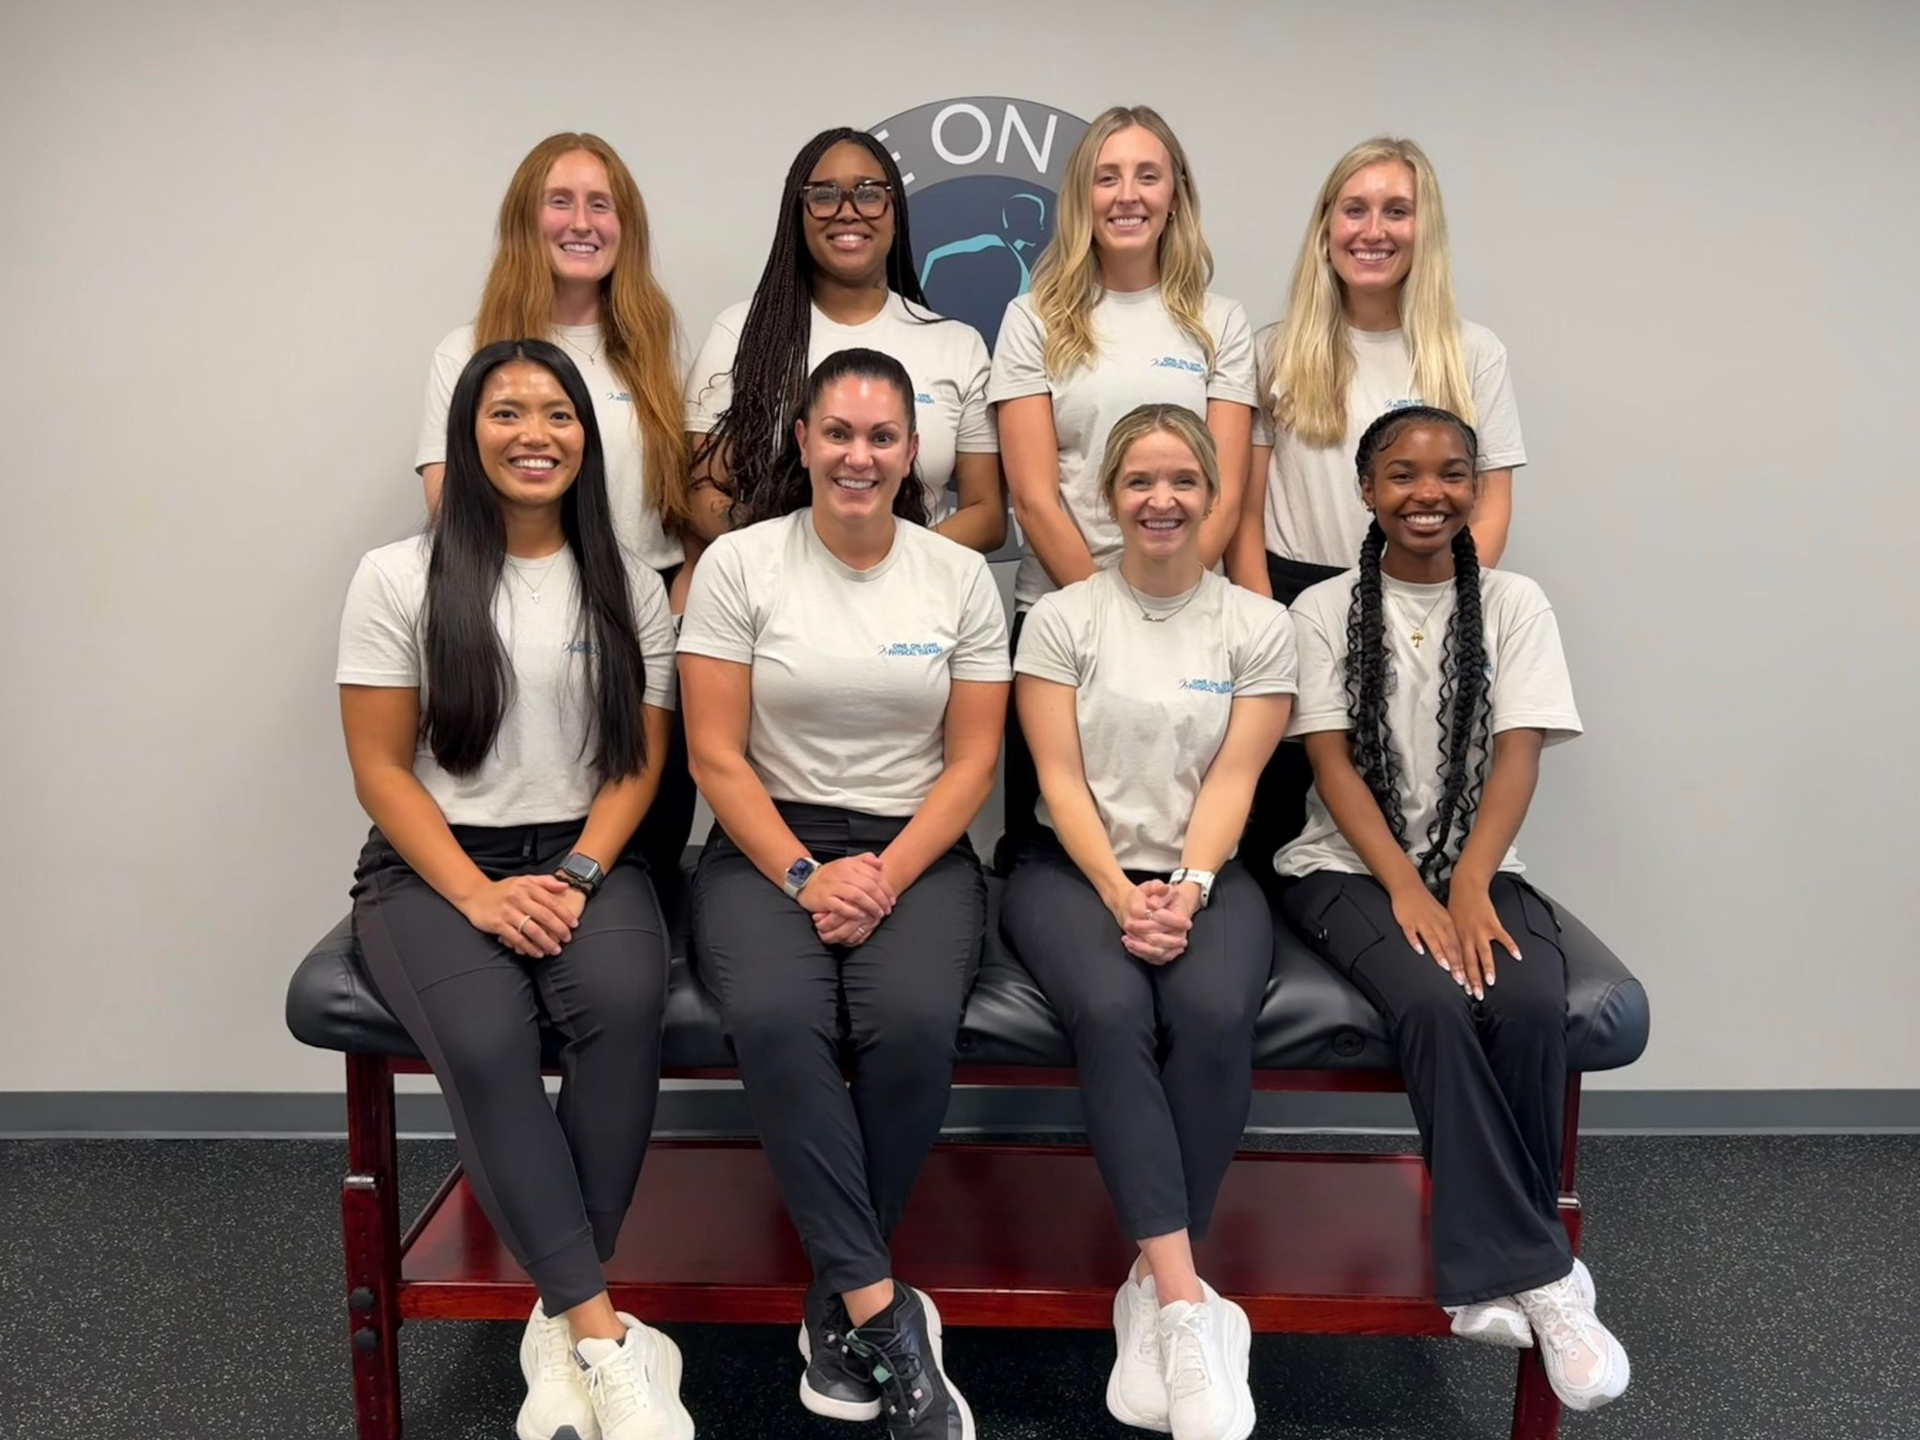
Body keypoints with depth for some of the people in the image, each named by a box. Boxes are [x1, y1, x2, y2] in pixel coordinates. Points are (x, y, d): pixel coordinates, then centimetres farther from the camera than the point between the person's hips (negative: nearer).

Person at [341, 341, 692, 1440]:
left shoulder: (630, 589, 8)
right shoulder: (399, 579, 2)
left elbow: (641, 762, 5)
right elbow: (380, 769, -1)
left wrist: (575, 879, -12)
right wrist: (479, 895, -14)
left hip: (585, 859, 2)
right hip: (434, 864, -1)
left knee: (626, 1004, -32)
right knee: (485, 1041, -32)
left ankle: (565, 1325, -19)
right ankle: (607, 1338, -23)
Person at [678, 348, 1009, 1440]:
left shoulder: (961, 575, 4)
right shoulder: (739, 564, 0)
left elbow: (974, 760, 2)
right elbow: (717, 757, -2)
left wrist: (886, 878, -12)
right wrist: (805, 876, -14)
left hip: (919, 851, 1)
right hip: (768, 846, 0)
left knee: (914, 1022, -30)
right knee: (773, 1018, -32)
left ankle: (843, 1299, -8)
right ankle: (883, 1310, -20)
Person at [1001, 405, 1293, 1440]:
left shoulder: (1257, 625, 8)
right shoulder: (1061, 616, 5)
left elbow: (1231, 780, -1)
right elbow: (1061, 779, -3)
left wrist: (1187, 889, -17)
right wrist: (1120, 892, -17)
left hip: (1206, 874, 1)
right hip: (1074, 868, -1)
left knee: (1214, 1014, -31)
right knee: (1111, 1011, -32)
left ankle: (1152, 1293, -19)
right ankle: (1188, 1304, -29)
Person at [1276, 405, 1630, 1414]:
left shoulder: (1514, 604, 7)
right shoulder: (1325, 610, 4)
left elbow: (1517, 758, -4)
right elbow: (1332, 765, -5)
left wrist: (1467, 888, -19)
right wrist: (1407, 888, -18)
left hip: (1479, 869, 2)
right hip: (1349, 868, -1)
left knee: (1534, 1006, -28)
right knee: (1435, 1004, -30)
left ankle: (1492, 1275, -13)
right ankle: (1538, 1275, -20)